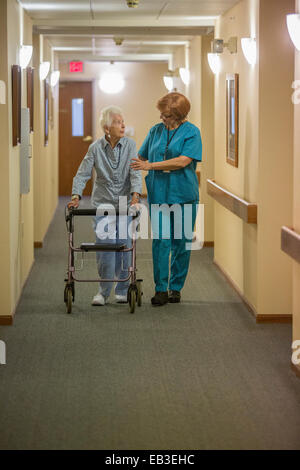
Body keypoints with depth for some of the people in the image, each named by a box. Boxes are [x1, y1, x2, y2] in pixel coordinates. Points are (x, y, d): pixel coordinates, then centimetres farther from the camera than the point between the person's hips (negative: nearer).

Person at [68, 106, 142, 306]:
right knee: (104, 246, -5)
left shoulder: (130, 145, -3)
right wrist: (76, 195, -18)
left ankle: (122, 290, 16)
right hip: (103, 203, 0)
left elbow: (135, 172, -10)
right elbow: (82, 174, -3)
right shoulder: (96, 148, -3)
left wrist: (135, 194, -25)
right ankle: (104, 291, 7)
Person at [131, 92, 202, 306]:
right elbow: (141, 156, 20)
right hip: (159, 194, 3)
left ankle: (176, 287, 14)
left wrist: (151, 166, -15)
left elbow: (183, 161, -15)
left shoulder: (192, 132, -4)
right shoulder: (156, 131, 10)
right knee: (160, 240, -3)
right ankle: (161, 289, 1)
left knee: (181, 242, 4)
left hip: (183, 194, -3)